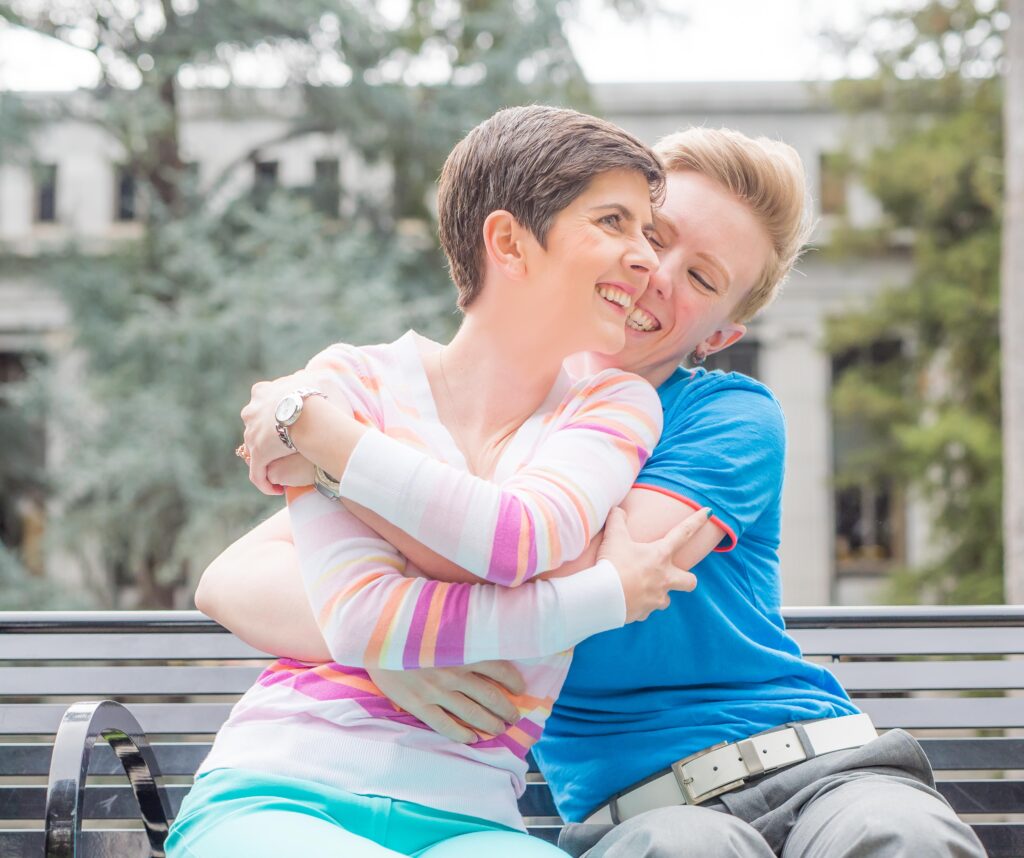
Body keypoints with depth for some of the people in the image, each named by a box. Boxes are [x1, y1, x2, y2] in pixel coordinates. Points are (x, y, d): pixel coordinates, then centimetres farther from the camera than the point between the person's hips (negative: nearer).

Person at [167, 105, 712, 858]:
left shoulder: (615, 406, 11)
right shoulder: (356, 383, 5)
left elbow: (521, 541, -10)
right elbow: (363, 621, -9)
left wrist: (317, 428, -6)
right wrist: (607, 598, -7)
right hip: (281, 796, -1)